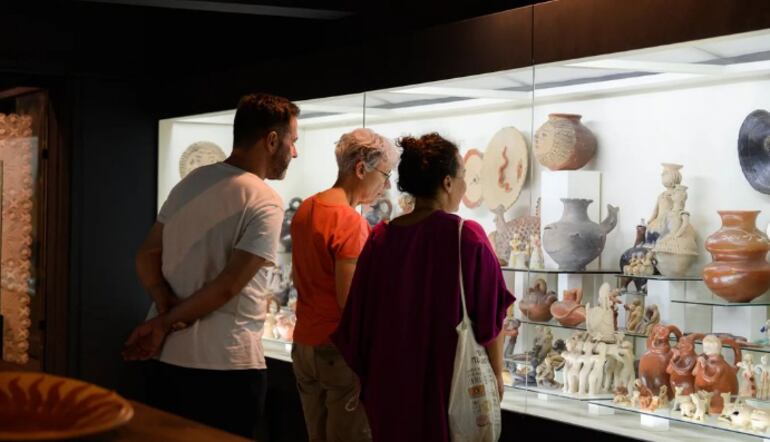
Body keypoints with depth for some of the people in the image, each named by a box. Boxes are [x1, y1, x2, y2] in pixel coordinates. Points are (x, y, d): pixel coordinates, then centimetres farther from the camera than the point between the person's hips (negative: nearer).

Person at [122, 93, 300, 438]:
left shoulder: (190, 183, 9)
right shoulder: (264, 203, -13)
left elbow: (147, 257, 6)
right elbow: (228, 287, -19)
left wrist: (168, 311, -8)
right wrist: (166, 324, -9)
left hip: (168, 360, 7)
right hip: (228, 368, -7)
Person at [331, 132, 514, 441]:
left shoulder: (379, 238, -3)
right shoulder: (467, 237, -14)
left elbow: (359, 317, 3)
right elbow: (490, 318, -9)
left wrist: (369, 376, 16)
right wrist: (497, 375, 4)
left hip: (391, 383, 4)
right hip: (451, 381, -4)